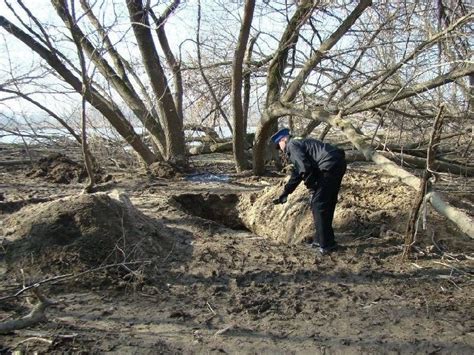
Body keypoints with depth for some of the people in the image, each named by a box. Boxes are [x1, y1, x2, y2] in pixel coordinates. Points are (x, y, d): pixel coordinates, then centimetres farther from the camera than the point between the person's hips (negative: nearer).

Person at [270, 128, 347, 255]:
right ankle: (321, 239, 29)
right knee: (327, 204, 18)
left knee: (318, 205, -3)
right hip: (339, 164, 10)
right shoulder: (300, 143, 29)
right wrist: (285, 193, 40)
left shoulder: (291, 145, -1)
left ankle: (326, 244, 3)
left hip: (330, 166, -10)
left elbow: (304, 168, -15)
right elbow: (297, 173, 35)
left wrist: (311, 185, 0)